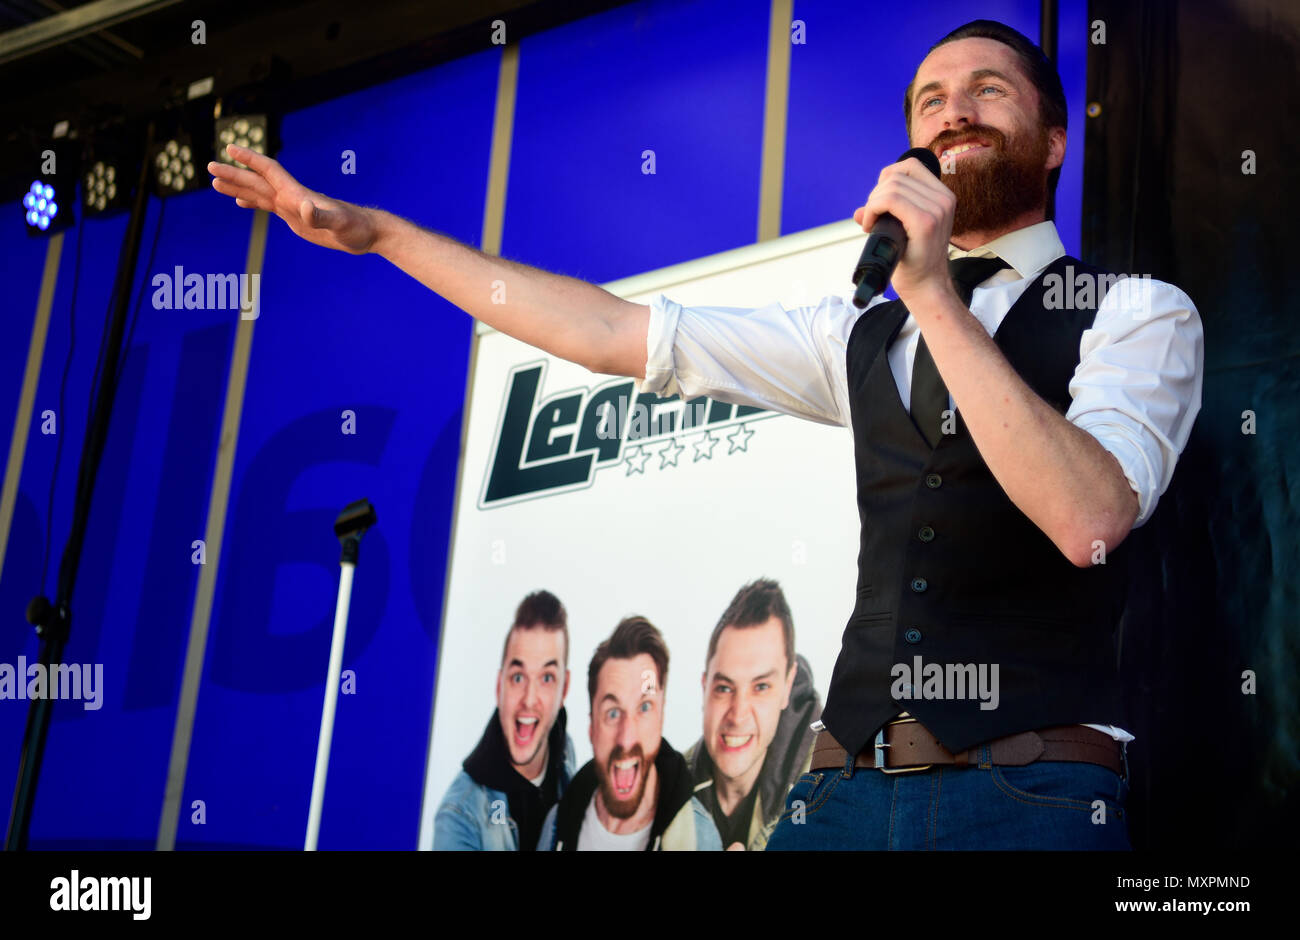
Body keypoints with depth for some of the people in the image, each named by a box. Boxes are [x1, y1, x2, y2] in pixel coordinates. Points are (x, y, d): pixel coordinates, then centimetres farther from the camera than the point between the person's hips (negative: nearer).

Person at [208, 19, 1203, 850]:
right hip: (847, 786, 4)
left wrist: (936, 296, -16)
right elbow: (613, 331, 14)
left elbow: (1088, 521, -15)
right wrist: (376, 231, 15)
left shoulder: (1138, 314, 3)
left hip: (1029, 797, -4)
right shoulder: (866, 337, 16)